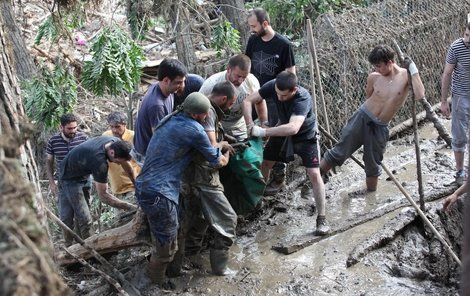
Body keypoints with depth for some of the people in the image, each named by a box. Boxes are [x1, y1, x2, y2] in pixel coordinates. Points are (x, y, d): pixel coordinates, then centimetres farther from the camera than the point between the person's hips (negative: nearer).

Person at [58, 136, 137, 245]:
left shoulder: (117, 143, -18)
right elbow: (103, 195, -37)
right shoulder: (99, 161, -41)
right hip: (69, 178, -7)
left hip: (81, 175, 7)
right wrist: (130, 207, -40)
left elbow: (126, 164, 1)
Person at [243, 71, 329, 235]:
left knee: (314, 173, -13)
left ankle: (321, 218, -2)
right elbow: (248, 101, -21)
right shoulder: (273, 86, -27)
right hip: (283, 130, 5)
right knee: (264, 164, 6)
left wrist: (263, 132, -50)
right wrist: (251, 126, -33)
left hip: (305, 135, -5)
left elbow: (293, 128, -55)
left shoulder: (303, 99, -41)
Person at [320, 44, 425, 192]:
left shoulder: (406, 75, -11)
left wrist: (413, 69, -27)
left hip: (380, 127, 0)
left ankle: (371, 191, 32)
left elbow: (419, 95, -28)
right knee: (340, 151, -3)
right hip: (362, 118, 0)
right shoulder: (373, 77, -6)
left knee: (373, 163, 11)